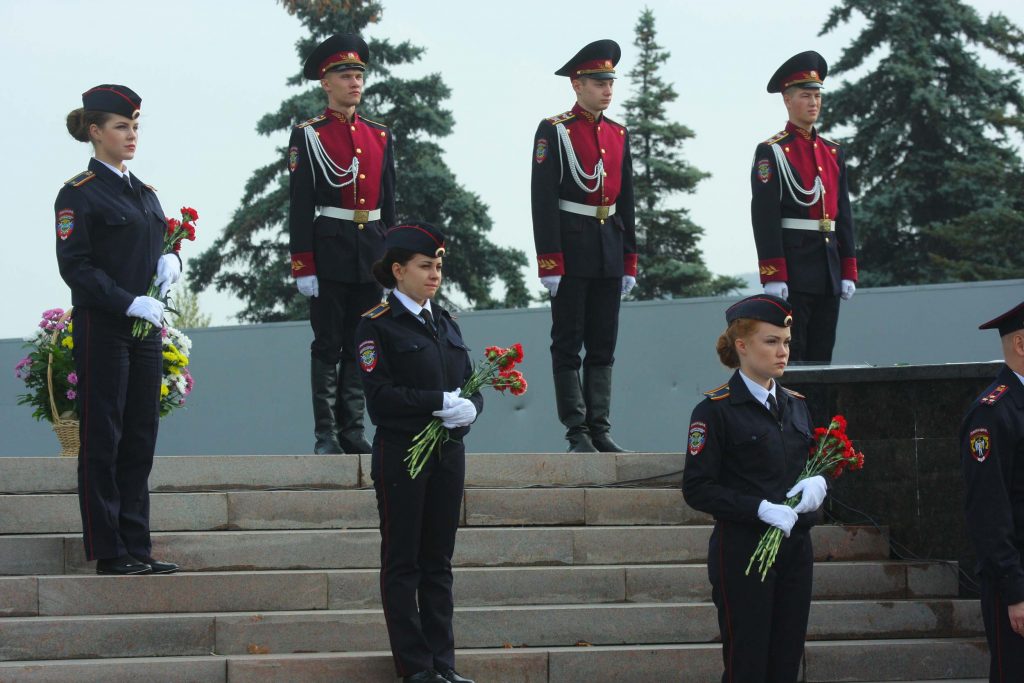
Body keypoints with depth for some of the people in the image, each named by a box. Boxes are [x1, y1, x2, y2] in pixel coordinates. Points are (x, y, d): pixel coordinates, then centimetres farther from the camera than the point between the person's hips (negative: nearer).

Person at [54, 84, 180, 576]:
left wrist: (170, 261, -1)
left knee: (140, 440, 7)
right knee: (103, 440, -2)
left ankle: (137, 547, 12)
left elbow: (161, 243, 23)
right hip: (101, 328, -7)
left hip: (145, 329, 7)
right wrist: (129, 303, -20)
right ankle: (109, 552, 1)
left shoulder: (143, 192, 15)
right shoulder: (79, 194, -7)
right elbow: (75, 266, -13)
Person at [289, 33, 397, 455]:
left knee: (360, 347, 7)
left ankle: (352, 430, 12)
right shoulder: (308, 136, -2)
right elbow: (299, 205, -5)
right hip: (329, 249, -4)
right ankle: (325, 435, 2)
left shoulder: (380, 137, 12)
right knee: (328, 346, -1)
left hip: (372, 252, 4)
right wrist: (303, 266, -11)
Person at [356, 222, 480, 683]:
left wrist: (469, 408, -10)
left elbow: (469, 385, 13)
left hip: (448, 454, 6)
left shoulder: (445, 324, 14)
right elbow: (381, 397, -14)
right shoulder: (377, 325, -5)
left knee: (438, 561, 8)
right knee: (402, 563, 1)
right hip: (401, 454, -6)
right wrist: (439, 402, -21)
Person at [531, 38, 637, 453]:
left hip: (609, 252, 6)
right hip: (571, 250, -6)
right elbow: (543, 200, -10)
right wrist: (550, 263, -15)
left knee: (603, 345, 7)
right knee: (568, 345, -1)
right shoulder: (554, 131, -5)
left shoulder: (618, 135, 12)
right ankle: (578, 433, 1)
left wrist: (629, 261, 12)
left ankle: (600, 430, 11)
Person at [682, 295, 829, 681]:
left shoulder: (795, 405, 11)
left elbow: (816, 464, 19)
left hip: (795, 548, 6)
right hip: (742, 551, -6)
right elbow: (697, 489, -11)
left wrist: (817, 483, -5)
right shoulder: (716, 410, -8)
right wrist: (761, 509, -21)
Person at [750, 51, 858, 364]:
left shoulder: (834, 153, 16)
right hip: (792, 265, -6)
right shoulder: (771, 152, -4)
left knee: (821, 355, 7)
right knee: (788, 355, -6)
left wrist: (848, 272, 12)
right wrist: (773, 276, -17)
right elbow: (764, 216, -10)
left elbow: (844, 214, 17)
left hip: (828, 272, 6)